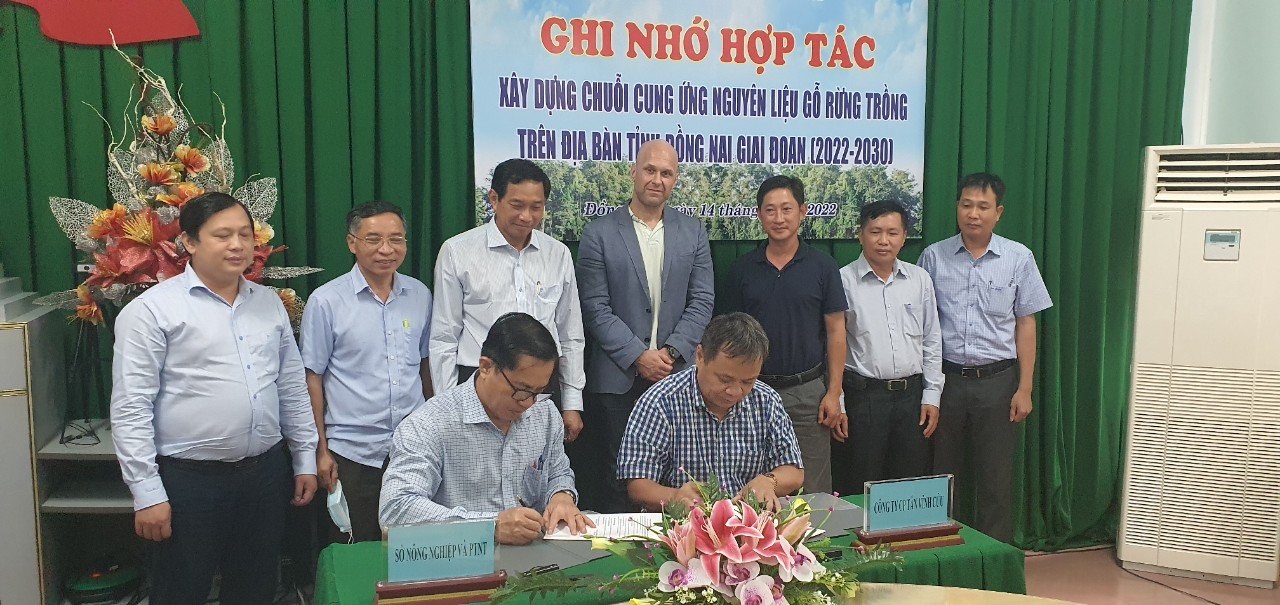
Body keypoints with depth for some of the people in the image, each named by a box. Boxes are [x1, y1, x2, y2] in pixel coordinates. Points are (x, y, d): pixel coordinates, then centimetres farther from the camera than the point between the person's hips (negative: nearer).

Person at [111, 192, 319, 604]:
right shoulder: (152, 310, -9)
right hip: (188, 481, -5)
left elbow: (292, 387, 14)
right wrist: (147, 492, -13)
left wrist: (306, 459, 13)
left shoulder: (270, 303, 9)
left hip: (266, 474, 5)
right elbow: (130, 408, -10)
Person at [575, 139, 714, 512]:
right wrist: (638, 356, -11)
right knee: (616, 476, 3)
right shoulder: (599, 234, 1)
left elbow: (702, 300, 5)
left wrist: (672, 352, -8)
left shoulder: (693, 232, 9)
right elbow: (595, 307, -4)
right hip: (618, 376, -2)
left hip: (678, 374, 2)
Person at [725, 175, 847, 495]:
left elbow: (835, 331, 1)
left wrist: (834, 393, -5)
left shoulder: (822, 265, 0)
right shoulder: (742, 269, 5)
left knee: (813, 490, 4)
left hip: (808, 391, -2)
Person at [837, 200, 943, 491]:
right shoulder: (844, 281, -4)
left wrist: (932, 395, 7)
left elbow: (932, 341, 13)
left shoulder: (919, 279, 8)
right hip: (864, 397, -3)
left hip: (912, 394, 4)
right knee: (866, 489, 3)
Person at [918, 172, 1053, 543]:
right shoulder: (934, 256, 1)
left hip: (996, 382, -1)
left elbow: (1026, 324, 3)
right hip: (946, 379, 1)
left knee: (995, 481, 5)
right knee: (943, 477, 10)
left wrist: (1024, 389, -2)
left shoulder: (1019, 258, 0)